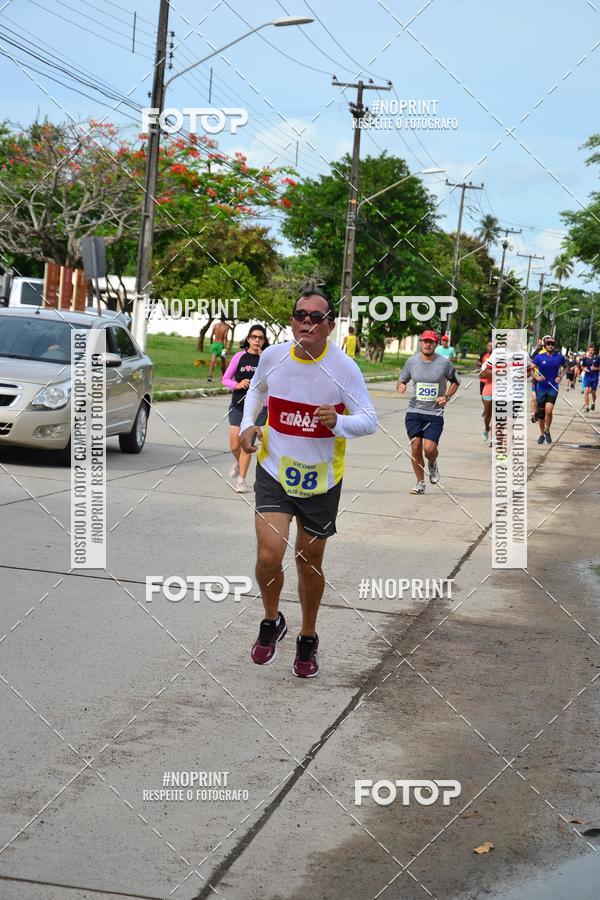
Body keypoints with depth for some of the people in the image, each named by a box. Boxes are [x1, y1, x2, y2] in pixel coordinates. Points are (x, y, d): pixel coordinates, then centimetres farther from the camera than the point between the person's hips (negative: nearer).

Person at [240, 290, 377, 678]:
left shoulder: (344, 368, -13)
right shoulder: (272, 356, -4)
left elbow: (370, 421, -11)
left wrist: (339, 422, -31)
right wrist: (248, 424, 2)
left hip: (321, 479, -1)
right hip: (274, 471, 1)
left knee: (310, 564, 11)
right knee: (269, 556, -14)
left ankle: (308, 639, 34)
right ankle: (272, 622, 16)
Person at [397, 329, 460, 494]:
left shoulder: (444, 362, -1)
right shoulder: (411, 361, 4)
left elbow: (455, 381, 14)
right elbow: (402, 381, 14)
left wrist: (447, 396, -2)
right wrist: (400, 386, -9)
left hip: (435, 413, -2)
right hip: (414, 412, 2)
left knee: (429, 448, -14)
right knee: (415, 447, -1)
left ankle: (433, 465, 23)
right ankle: (420, 483, 15)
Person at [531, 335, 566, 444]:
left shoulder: (559, 357, -1)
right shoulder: (539, 357, -4)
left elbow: (565, 366, 18)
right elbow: (531, 369, 0)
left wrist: (560, 376, 3)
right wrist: (536, 377, -18)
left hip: (553, 388, -1)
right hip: (541, 388, 1)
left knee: (549, 410, -18)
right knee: (541, 413, 8)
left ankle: (547, 431, 6)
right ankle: (542, 434, 26)